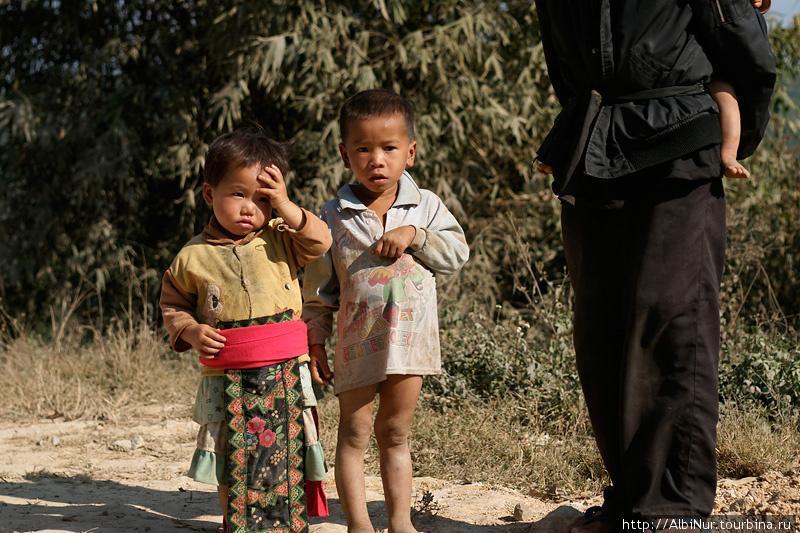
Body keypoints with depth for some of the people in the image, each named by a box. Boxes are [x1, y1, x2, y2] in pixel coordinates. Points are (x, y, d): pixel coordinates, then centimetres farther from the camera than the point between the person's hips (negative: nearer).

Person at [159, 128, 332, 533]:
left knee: (286, 462, 4)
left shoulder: (280, 240, 4)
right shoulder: (193, 257, 1)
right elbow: (172, 305, 10)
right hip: (226, 381, 0)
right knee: (231, 466, 7)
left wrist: (285, 207, -15)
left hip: (285, 375, 0)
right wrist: (190, 332, -8)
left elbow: (319, 242, -10)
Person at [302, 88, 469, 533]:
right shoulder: (334, 217, -1)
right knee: (355, 434, 3)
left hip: (409, 340, 2)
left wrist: (413, 235, -17)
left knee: (395, 434, 13)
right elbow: (318, 290, 3)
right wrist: (315, 344, 0)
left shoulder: (426, 206, 3)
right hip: (357, 342, -1)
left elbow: (457, 254, -4)